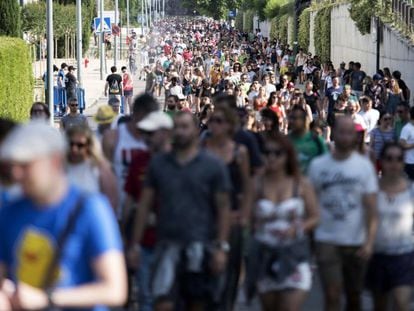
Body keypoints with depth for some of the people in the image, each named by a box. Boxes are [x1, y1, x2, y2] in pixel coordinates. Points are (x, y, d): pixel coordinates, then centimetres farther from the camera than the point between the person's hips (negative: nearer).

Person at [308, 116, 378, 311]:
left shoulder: (364, 166, -2)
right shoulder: (317, 165, 0)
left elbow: (371, 209, -6)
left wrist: (370, 242, -17)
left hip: (356, 243, 1)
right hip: (326, 241, -1)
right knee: (332, 295, -11)